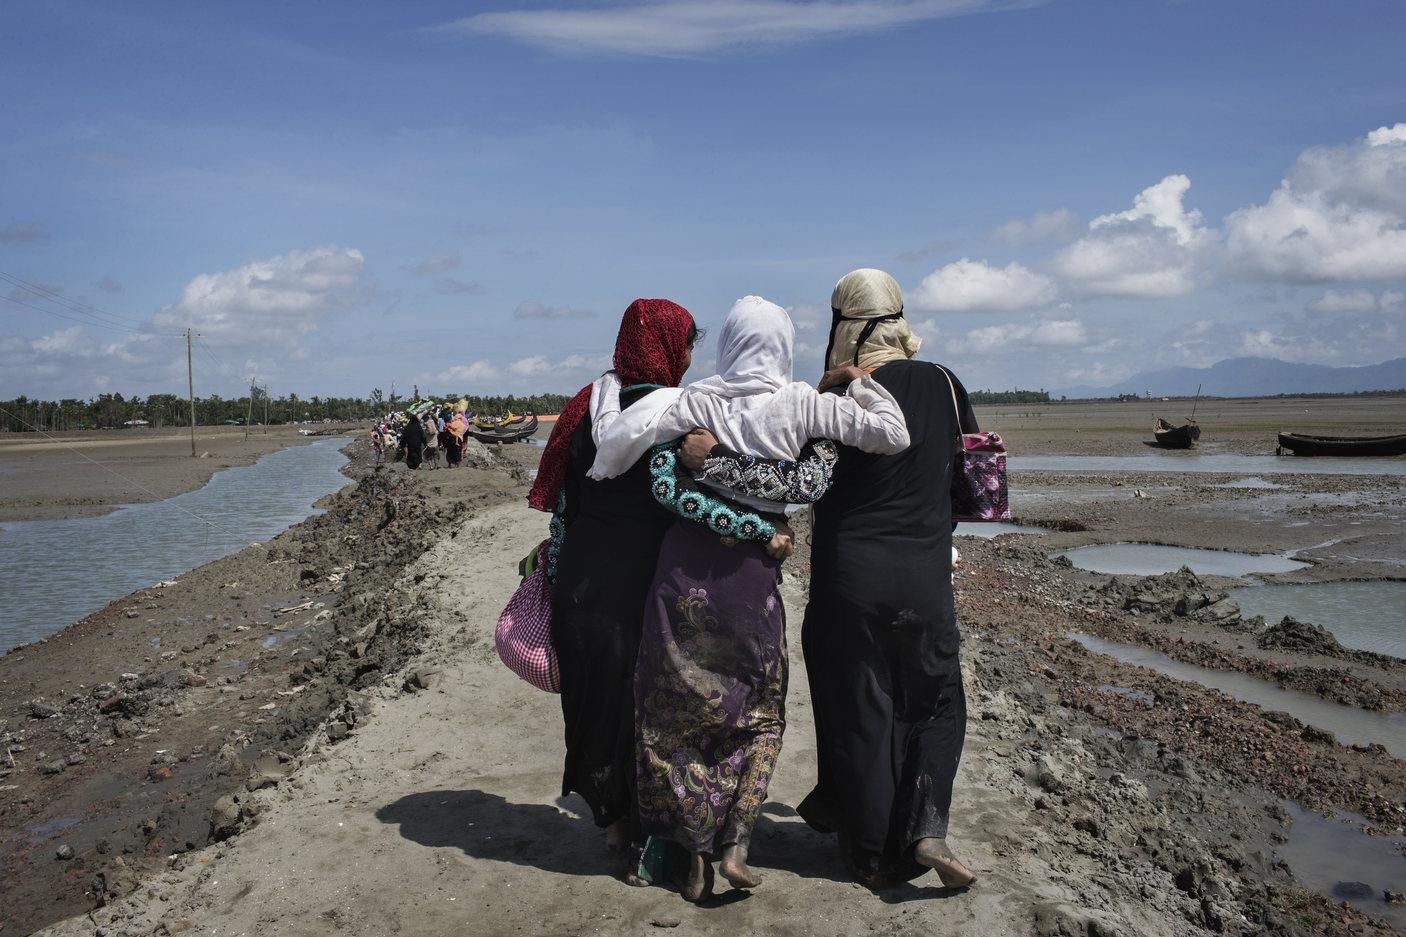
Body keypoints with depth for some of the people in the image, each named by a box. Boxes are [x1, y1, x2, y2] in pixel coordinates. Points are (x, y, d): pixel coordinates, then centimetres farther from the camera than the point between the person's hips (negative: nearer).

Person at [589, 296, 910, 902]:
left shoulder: (697, 400, -2)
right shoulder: (800, 404, -3)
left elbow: (624, 437, -13)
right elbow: (893, 435, -4)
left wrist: (596, 477, 5)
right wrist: (864, 383, 8)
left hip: (684, 569, 0)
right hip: (752, 573, 0)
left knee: (678, 714, 14)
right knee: (760, 716, 19)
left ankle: (697, 856, 18)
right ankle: (735, 847, 8)